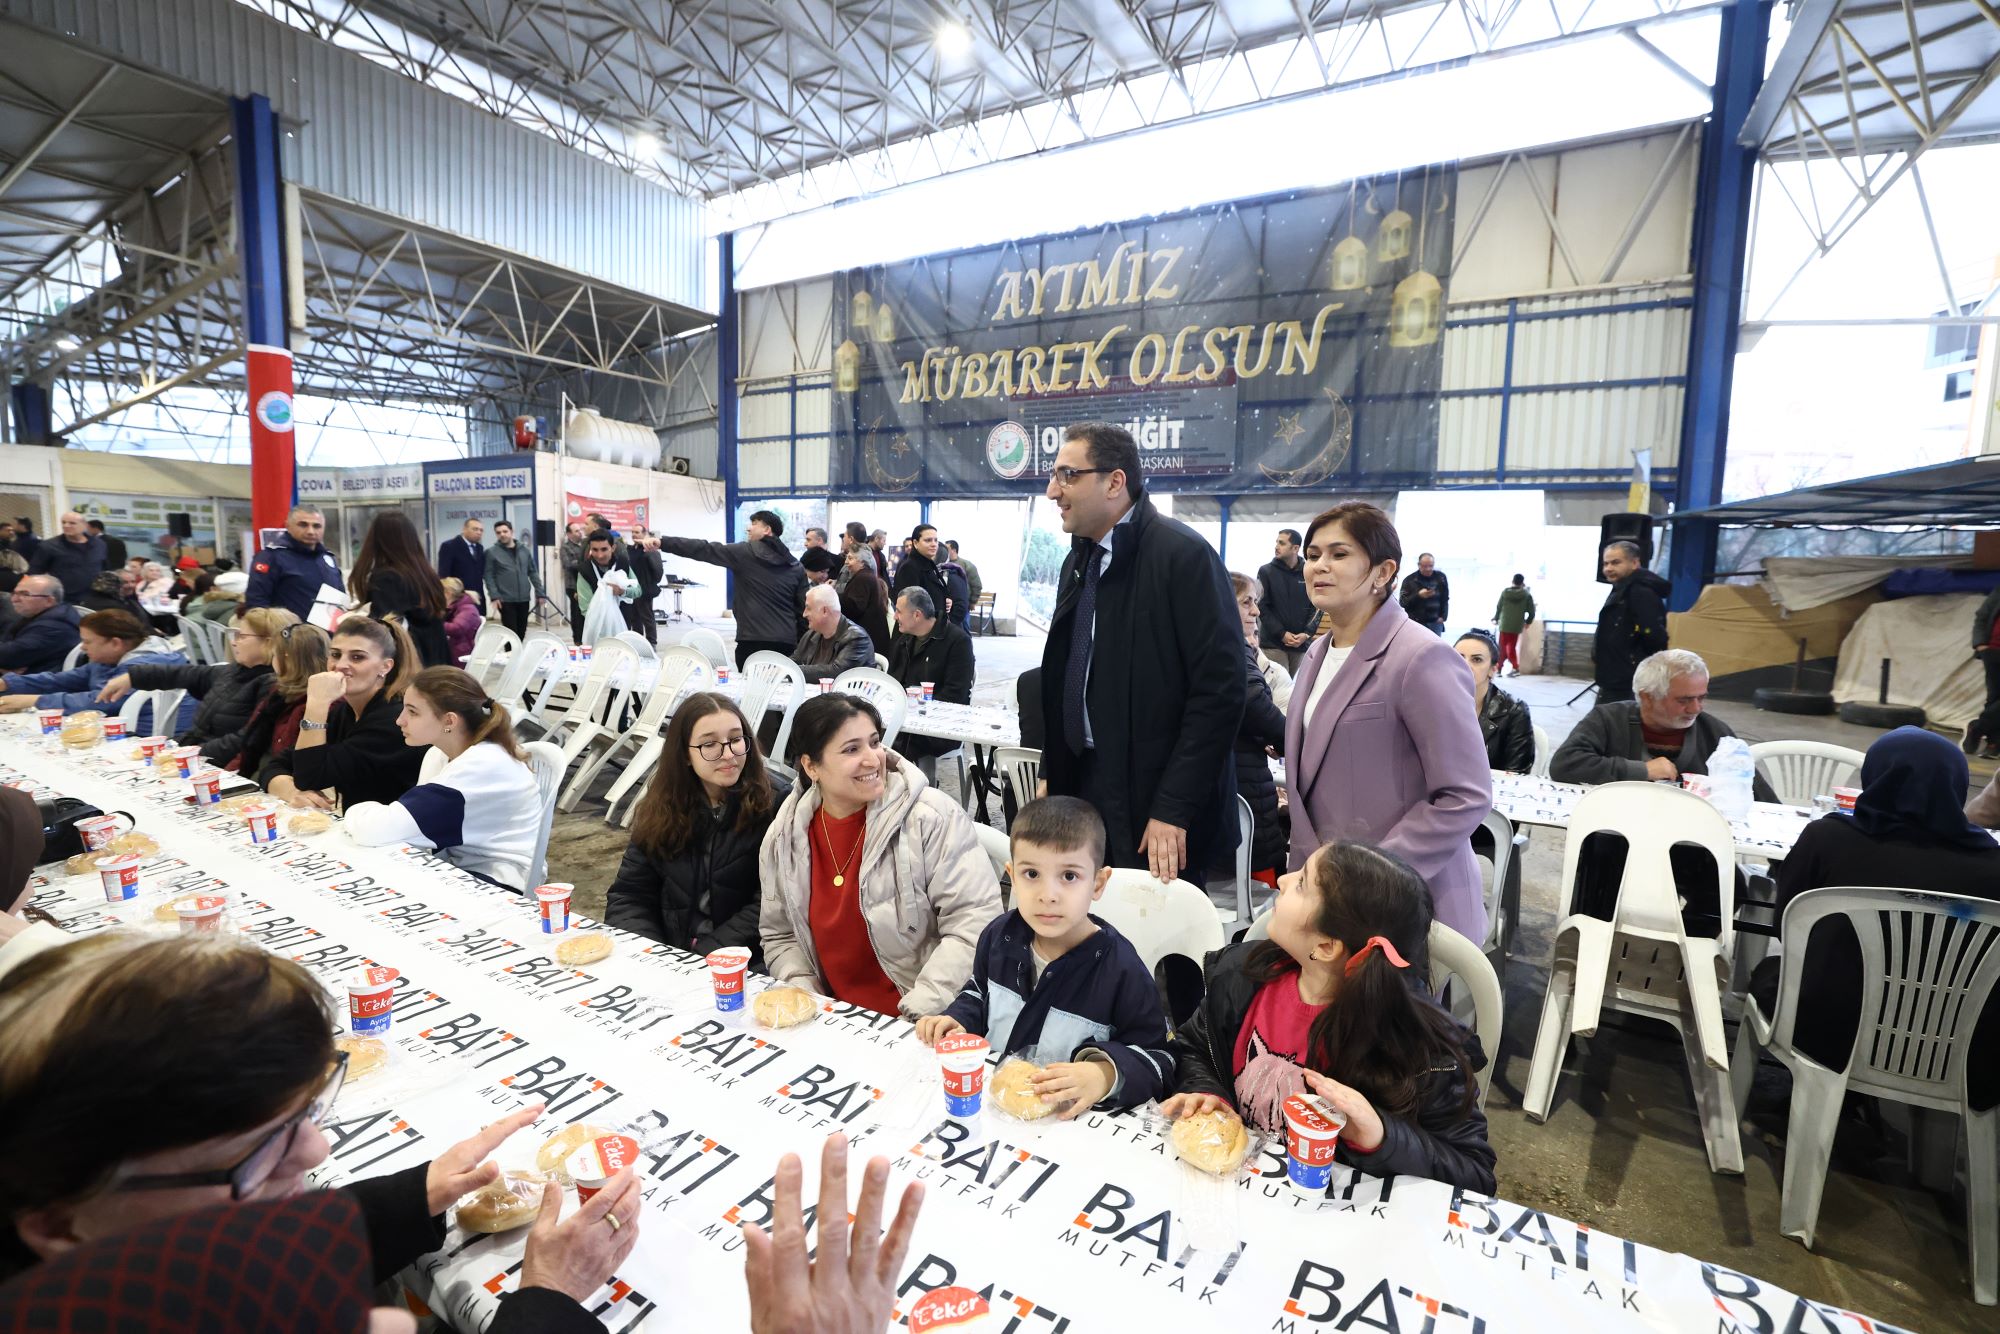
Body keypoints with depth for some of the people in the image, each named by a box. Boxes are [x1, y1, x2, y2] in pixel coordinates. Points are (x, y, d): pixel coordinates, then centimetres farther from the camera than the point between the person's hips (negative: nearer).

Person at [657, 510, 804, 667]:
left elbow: (704, 550, -5)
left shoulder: (745, 552, -1)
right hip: (786, 642, 4)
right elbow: (804, 605, 11)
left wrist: (663, 542, -5)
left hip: (752, 640, -4)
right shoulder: (795, 565, 12)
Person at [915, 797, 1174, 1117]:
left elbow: (1158, 1060, -10)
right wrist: (959, 1020, 2)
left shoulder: (1121, 970, -18)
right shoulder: (999, 935, -1)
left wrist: (1106, 1075, -27)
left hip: (1065, 1121, -2)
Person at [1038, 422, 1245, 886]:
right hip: (1083, 790, 7)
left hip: (1156, 804, -7)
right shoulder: (1079, 561, 10)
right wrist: (1051, 775, 12)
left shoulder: (1182, 555, -15)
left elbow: (1220, 690, -19)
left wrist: (1173, 810, -19)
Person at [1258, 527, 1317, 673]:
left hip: (1302, 644, 2)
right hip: (1273, 643, -2)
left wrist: (1306, 633, -7)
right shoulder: (1266, 571, 1)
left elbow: (1318, 606, 7)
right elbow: (1261, 606, -3)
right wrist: (1282, 634, -11)